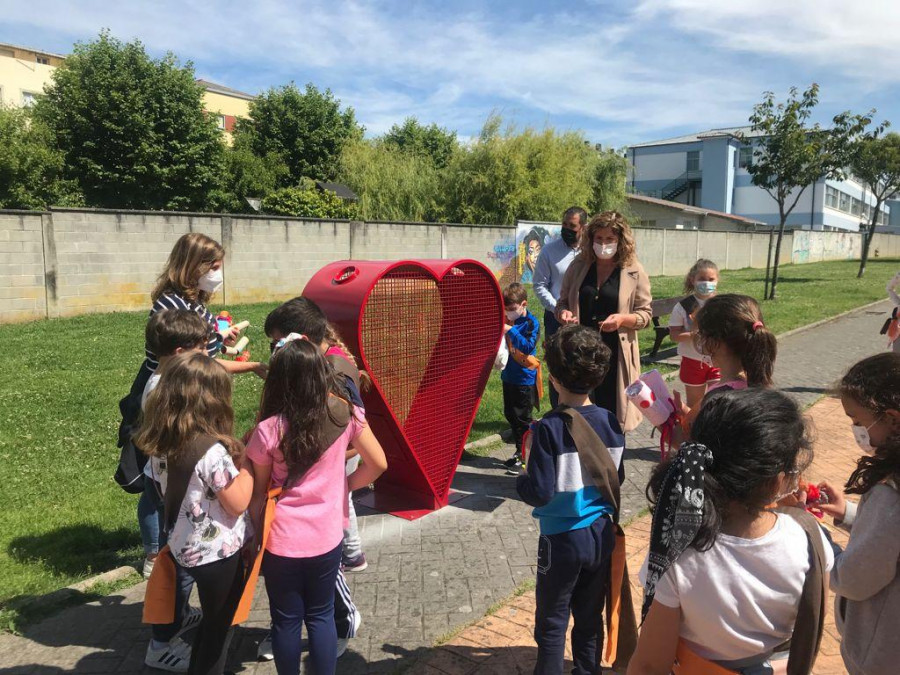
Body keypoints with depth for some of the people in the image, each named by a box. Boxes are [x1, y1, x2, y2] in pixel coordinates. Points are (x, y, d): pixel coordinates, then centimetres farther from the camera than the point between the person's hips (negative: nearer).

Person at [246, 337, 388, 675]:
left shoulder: (268, 430, -18)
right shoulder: (344, 414, -12)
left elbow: (258, 491, -6)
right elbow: (378, 463, -5)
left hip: (282, 541, -2)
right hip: (327, 536, 2)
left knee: (286, 621, 17)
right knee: (321, 615, 20)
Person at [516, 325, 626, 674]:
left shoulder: (548, 429, -23)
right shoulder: (611, 423, -7)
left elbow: (540, 493, -22)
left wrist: (520, 481, -3)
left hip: (562, 540, -5)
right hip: (601, 535, 5)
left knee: (551, 624, 13)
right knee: (591, 617, 21)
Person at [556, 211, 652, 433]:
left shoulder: (634, 272, -1)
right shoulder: (578, 267, 6)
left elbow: (645, 313, 3)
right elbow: (562, 302, 15)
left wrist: (623, 319, -17)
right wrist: (564, 313, -9)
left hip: (615, 354, -2)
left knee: (611, 416, 6)